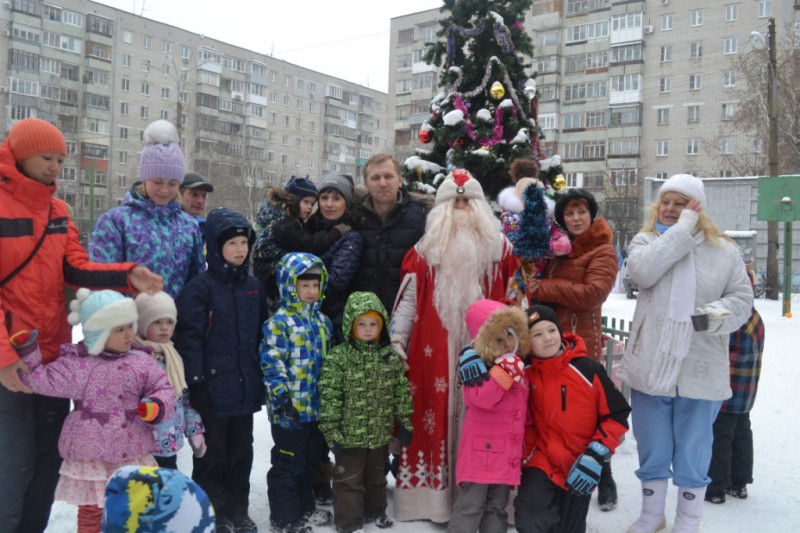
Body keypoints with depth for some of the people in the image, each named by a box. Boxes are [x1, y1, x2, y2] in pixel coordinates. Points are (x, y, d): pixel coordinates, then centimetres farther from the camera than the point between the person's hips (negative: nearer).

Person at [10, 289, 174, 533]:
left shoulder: (141, 361, -1)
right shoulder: (77, 365, -8)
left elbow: (163, 388, 3)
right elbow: (41, 380, -4)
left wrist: (157, 407, -16)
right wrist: (27, 351, -14)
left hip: (133, 456, 3)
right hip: (90, 457, -2)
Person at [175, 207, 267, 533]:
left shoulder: (254, 286, 8)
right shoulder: (201, 287, -10)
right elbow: (189, 337, -13)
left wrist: (263, 378, 13)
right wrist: (196, 384, -16)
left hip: (245, 386, 6)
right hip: (213, 387, -6)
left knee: (241, 452, 16)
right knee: (212, 455, 7)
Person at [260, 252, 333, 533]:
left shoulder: (321, 320, 9)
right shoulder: (279, 322, -14)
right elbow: (272, 363, -17)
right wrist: (282, 396, -22)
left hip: (317, 406, 7)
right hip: (290, 408, -7)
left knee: (310, 461, 21)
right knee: (288, 465, 5)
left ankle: (305, 508, 38)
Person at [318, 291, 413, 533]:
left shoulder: (390, 355, -1)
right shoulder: (337, 358, -14)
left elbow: (401, 391, 6)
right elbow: (329, 398, -14)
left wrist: (404, 422, 7)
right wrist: (332, 433, -15)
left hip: (381, 433, 5)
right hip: (350, 435, -4)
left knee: (377, 477, 23)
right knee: (350, 480, 7)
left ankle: (375, 512, 43)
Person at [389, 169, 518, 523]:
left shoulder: (498, 246, 8)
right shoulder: (426, 248, 7)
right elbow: (409, 298, 4)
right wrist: (397, 339, -5)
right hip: (435, 349, 0)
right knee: (436, 414, 2)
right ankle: (433, 497, 11)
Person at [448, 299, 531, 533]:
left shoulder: (520, 365, 10)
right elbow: (482, 398, -30)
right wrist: (506, 368, -29)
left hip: (508, 452, 7)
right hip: (482, 450, -7)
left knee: (497, 507, 16)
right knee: (470, 506, -4)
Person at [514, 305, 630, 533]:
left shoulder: (587, 369, -15)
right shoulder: (524, 372, -10)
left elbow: (618, 415, -8)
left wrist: (596, 455, -14)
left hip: (580, 469, 0)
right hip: (542, 462, 0)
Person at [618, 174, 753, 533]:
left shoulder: (724, 250, 3)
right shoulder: (646, 240, 3)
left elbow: (742, 298, 5)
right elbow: (642, 271, -19)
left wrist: (721, 312, -18)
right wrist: (682, 231, -16)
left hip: (700, 368, 0)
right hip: (652, 364, 1)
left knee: (693, 449, 11)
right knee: (652, 447, 15)